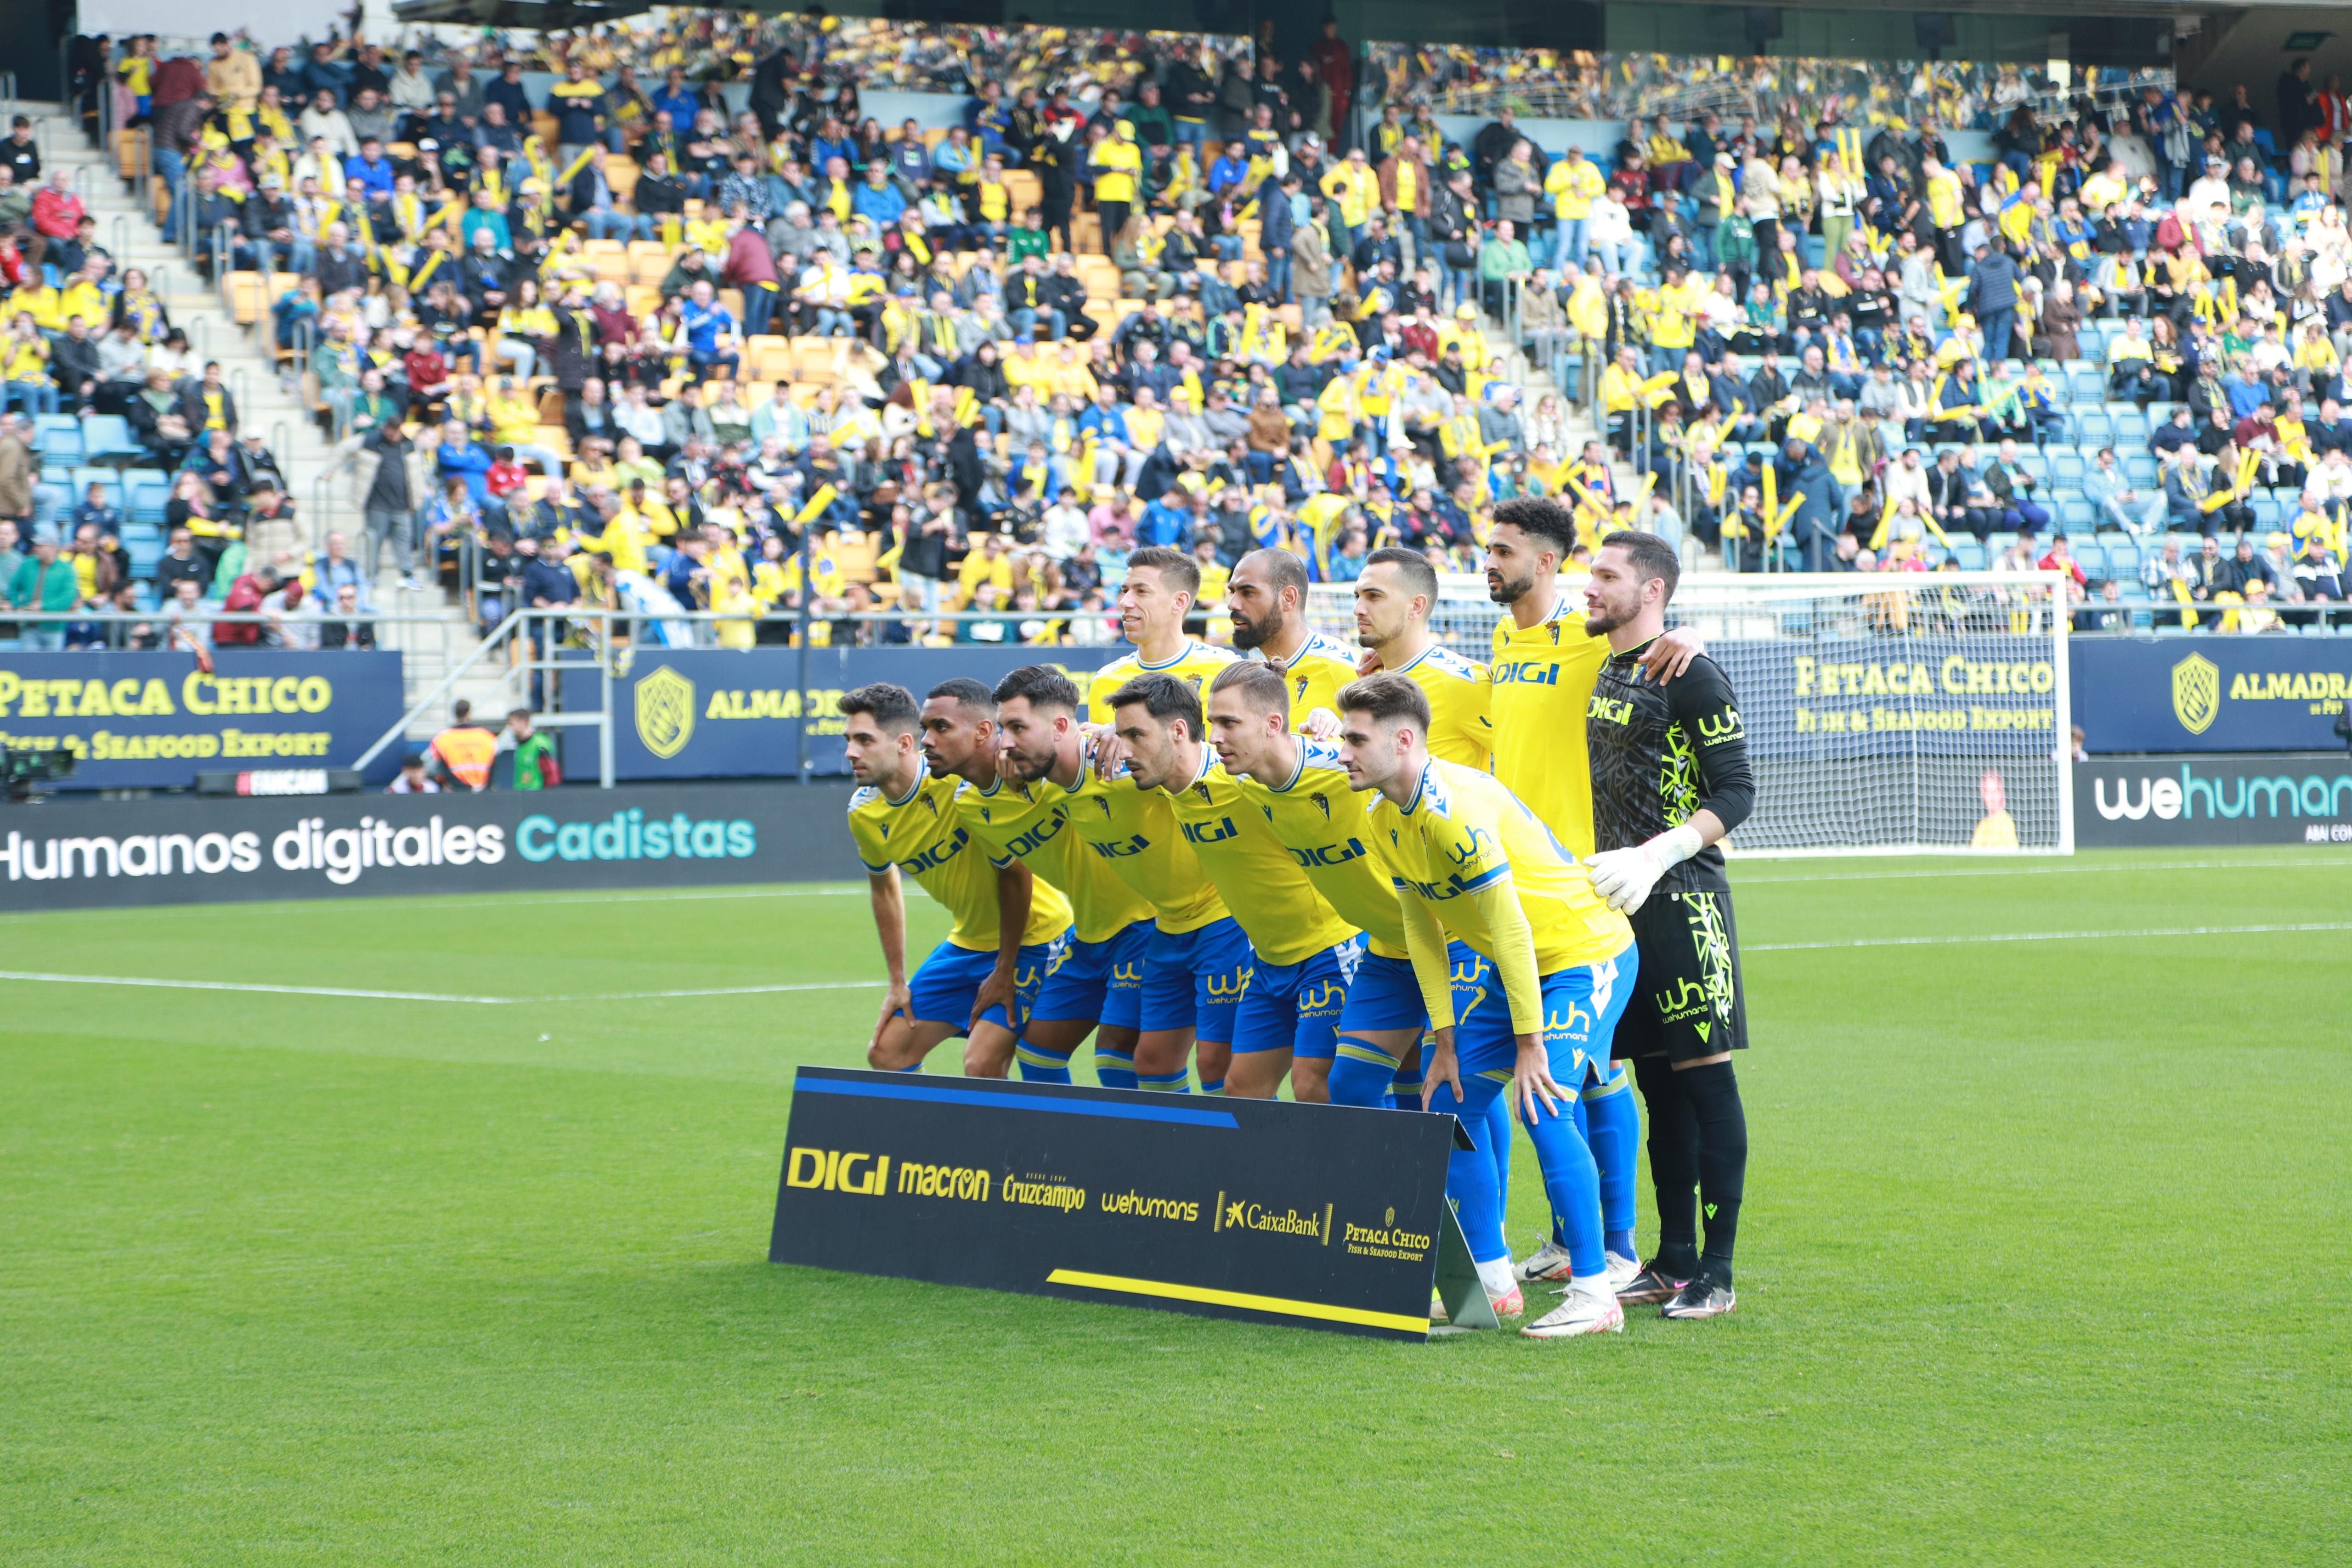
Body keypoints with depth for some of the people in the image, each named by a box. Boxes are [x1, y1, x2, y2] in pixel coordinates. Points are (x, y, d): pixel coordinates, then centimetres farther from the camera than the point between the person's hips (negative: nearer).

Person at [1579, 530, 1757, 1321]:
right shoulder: (1603, 673, 16)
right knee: (1657, 1082, 11)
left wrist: (1654, 857, -20)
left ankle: (1716, 1272, -5)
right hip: (1620, 905, 8)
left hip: (1682, 901, -8)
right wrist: (1603, 869, 16)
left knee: (1704, 1076, -6)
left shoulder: (1689, 676, -9)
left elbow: (1737, 792, -12)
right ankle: (1674, 1262, 16)